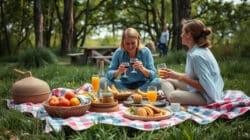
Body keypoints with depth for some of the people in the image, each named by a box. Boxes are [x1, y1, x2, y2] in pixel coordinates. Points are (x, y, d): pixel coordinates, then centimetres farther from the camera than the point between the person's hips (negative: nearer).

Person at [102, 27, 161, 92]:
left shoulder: (145, 52, -9)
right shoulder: (118, 52, -7)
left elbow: (153, 75, -11)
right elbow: (109, 74, -8)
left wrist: (143, 69, -31)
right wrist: (118, 72, -29)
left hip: (142, 85, -1)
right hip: (124, 86, 1)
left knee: (159, 82, -31)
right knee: (103, 81, -22)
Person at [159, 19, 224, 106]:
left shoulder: (197, 55, -22)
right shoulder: (197, 50, 7)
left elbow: (204, 86, -24)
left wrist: (180, 77, -19)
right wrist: (175, 74, 5)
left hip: (207, 97, -11)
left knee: (173, 96, -36)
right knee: (166, 81, 7)